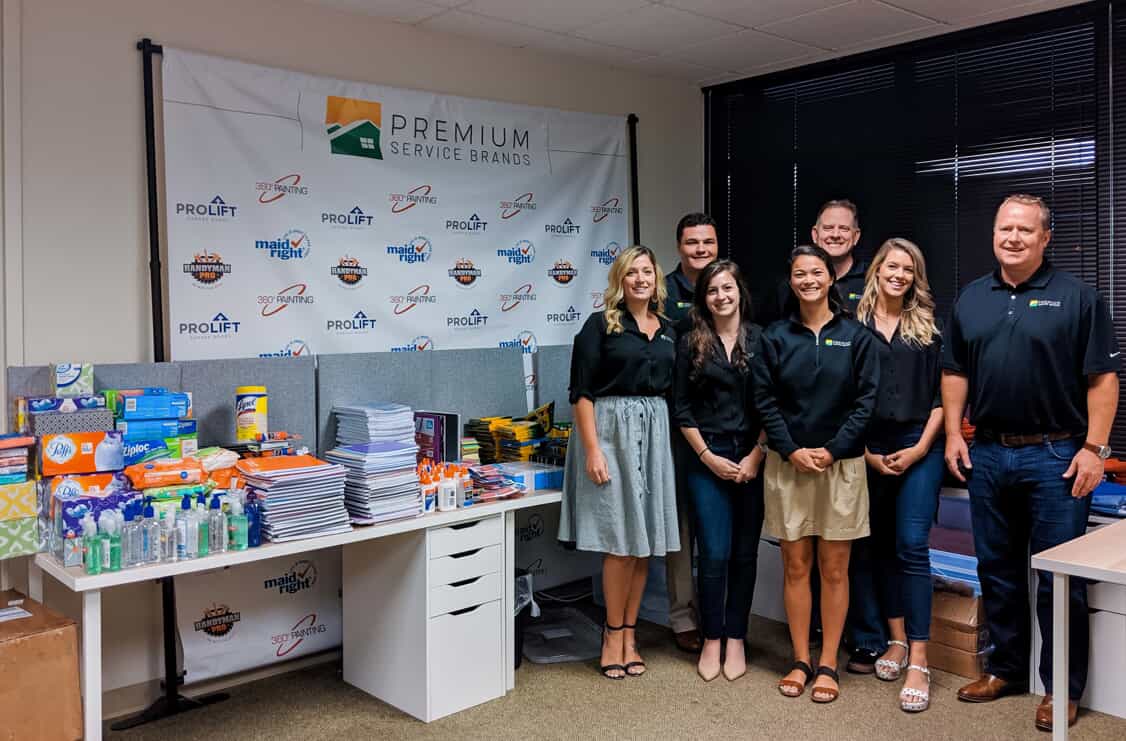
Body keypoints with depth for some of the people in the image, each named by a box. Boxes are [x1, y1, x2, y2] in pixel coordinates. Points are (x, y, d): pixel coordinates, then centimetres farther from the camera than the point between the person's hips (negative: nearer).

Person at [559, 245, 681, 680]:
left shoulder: (668, 331, 13)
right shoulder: (601, 326, -2)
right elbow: (582, 392, -8)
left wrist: (672, 442, 9)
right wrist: (592, 449, -15)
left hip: (655, 433, 5)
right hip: (611, 430, -5)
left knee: (646, 540, 6)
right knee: (622, 539, -5)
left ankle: (629, 634, 18)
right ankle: (614, 635, 10)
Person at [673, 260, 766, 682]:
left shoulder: (761, 340, 3)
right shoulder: (690, 344, 4)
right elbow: (682, 409, 3)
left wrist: (756, 456, -6)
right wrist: (708, 456, -5)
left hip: (752, 459, 1)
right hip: (707, 460, -1)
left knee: (744, 552, 6)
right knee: (714, 553, -3)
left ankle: (736, 639, 20)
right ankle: (712, 639, 14)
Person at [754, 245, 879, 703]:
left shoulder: (855, 335, 1)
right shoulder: (775, 337, 4)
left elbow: (866, 399, -3)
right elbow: (765, 400, 0)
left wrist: (833, 450, -11)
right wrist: (793, 451, -10)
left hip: (841, 463, -1)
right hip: (788, 463, 1)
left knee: (834, 568, 4)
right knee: (795, 566, 6)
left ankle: (828, 665, 15)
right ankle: (800, 661, 18)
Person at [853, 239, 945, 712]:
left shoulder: (928, 327, 5)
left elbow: (941, 394, 3)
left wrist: (920, 448, -6)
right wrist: (864, 453, -3)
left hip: (917, 449, -1)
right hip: (867, 451, 1)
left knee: (911, 546, -7)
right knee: (880, 546, 10)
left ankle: (918, 661, -4)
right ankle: (897, 640, 24)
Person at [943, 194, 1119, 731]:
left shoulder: (1077, 297, -3)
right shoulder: (971, 299, 10)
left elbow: (1102, 378, -5)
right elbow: (954, 373, 13)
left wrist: (1094, 448, -11)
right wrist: (953, 435, 5)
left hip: (1056, 455, -4)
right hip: (987, 454, 4)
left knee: (1059, 578, 3)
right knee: (997, 571, 14)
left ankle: (1062, 688, 16)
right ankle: (1005, 669, 29)